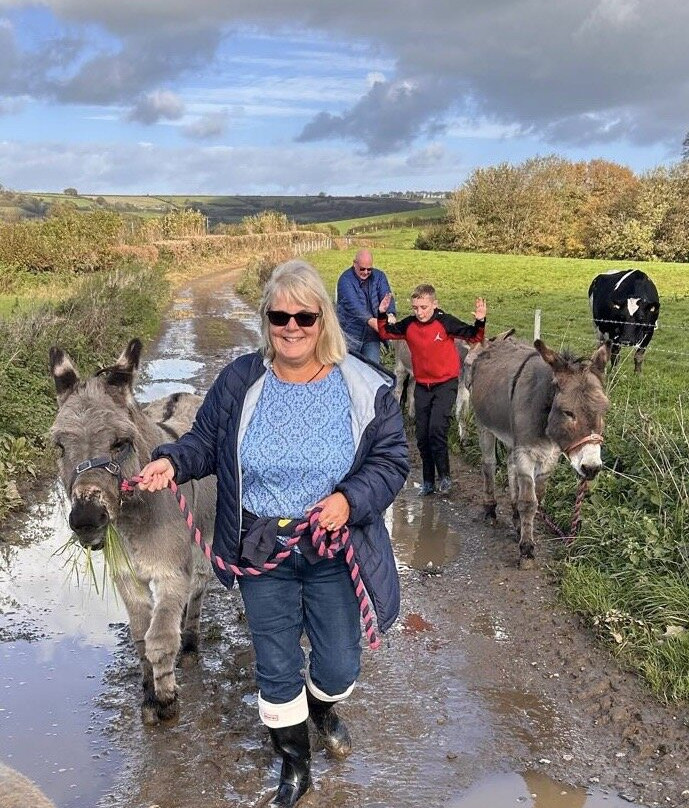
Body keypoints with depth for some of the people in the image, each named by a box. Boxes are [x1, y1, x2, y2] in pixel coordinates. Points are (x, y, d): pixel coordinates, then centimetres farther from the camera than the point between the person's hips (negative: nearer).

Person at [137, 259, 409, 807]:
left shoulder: (365, 388, -10)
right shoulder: (239, 382, -6)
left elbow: (391, 460, -7)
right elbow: (207, 443, 5)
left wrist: (350, 498, -24)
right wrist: (173, 461, -15)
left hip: (334, 554, 0)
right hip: (261, 556, 1)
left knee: (340, 666, 16)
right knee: (276, 671, 15)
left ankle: (324, 709, 55)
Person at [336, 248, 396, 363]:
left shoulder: (379, 276, 6)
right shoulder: (345, 279, -10)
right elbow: (353, 304, -24)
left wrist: (390, 314, -32)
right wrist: (370, 320, -39)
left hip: (372, 333, 3)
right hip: (350, 332, -3)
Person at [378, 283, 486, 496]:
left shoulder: (445, 322, -14)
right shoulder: (409, 325, -3)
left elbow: (474, 337, -9)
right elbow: (385, 333, 11)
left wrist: (480, 322, -27)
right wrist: (382, 315, -4)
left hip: (446, 384, -5)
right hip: (422, 386, 5)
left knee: (437, 428, -21)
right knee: (422, 436, 8)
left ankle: (444, 475, -4)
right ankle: (428, 481, 21)